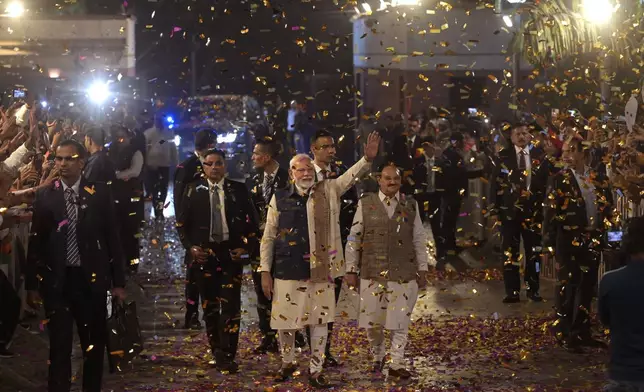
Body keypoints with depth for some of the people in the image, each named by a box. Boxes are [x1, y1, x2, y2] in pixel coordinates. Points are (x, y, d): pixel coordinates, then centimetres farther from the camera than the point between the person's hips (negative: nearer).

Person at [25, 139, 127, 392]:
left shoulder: (99, 193, 0)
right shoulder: (45, 196, 1)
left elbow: (112, 238, 1)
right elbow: (36, 242, 3)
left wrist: (118, 281, 0)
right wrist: (32, 285, 1)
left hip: (91, 279, 0)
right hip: (56, 280, 0)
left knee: (94, 343, 11)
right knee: (59, 345, 4)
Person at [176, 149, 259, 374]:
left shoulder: (238, 190, 3)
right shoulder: (193, 190, 3)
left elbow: (251, 221, 5)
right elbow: (182, 222, 6)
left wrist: (248, 247, -7)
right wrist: (190, 247, -7)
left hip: (231, 253, -1)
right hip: (204, 254, 1)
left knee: (231, 305, -9)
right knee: (209, 306, 8)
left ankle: (227, 355, -7)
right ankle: (217, 353, 18)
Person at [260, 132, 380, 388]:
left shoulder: (328, 191, 3)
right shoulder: (279, 199, -1)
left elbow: (351, 176, -11)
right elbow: (268, 238, 2)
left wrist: (367, 158, -29)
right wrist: (265, 272, -2)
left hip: (320, 270, 1)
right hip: (287, 271, -1)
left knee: (320, 321, 6)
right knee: (284, 321, 7)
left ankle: (315, 370, 18)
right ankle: (287, 363, 31)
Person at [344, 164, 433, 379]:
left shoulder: (411, 205, 5)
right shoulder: (365, 204, 1)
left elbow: (419, 239, 9)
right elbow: (354, 239, 3)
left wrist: (422, 269, 6)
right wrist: (351, 270, 0)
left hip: (403, 273, 0)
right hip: (372, 273, 0)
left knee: (400, 321, 2)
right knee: (372, 320, 6)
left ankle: (397, 364, 11)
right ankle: (377, 357, 27)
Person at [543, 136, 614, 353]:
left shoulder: (599, 179, 8)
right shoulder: (559, 180, -5)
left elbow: (608, 209, 13)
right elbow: (550, 212, -7)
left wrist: (606, 234, 2)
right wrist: (549, 241, -12)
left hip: (593, 240, 4)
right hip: (569, 241, -4)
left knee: (587, 287, 10)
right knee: (567, 287, 0)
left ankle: (582, 332, 20)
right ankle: (566, 335, 7)